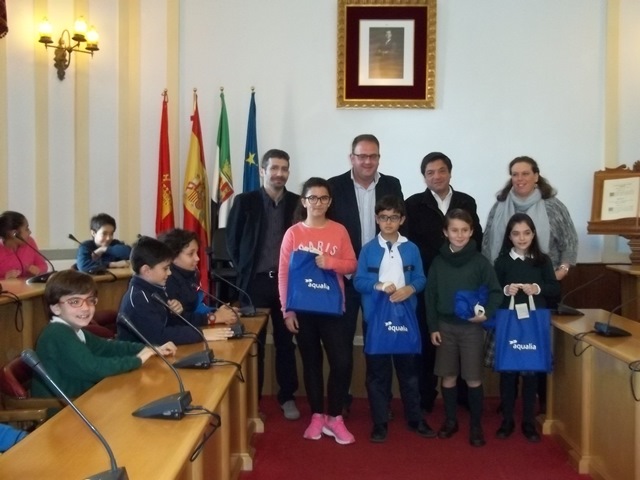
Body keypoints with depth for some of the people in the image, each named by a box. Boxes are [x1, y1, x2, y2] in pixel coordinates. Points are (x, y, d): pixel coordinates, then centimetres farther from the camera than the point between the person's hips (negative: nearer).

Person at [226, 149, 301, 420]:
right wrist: (243, 269, -1)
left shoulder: (298, 203, 3)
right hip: (255, 282, -2)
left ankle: (287, 397, 23)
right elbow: (232, 239, 1)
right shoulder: (245, 201, -2)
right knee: (254, 343, 7)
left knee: (286, 342, 11)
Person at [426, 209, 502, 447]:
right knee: (448, 377, 9)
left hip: (471, 327, -2)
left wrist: (486, 313, -19)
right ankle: (451, 420, 25)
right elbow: (430, 295, 5)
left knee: (474, 379, 2)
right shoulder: (438, 262, 2)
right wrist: (433, 326, 1)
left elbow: (495, 292, -3)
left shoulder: (480, 262, -5)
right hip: (445, 326, 2)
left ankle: (476, 425, 16)